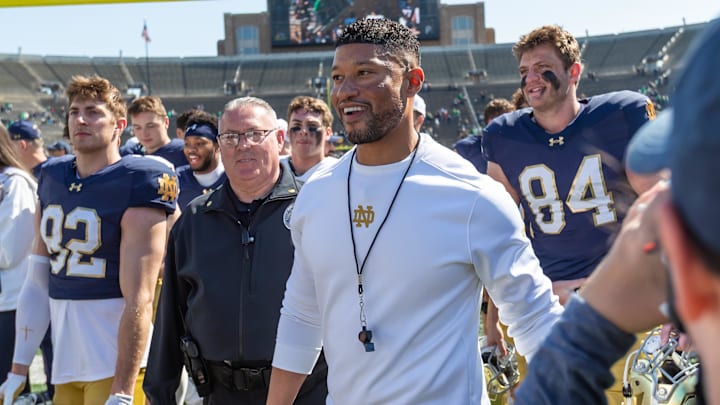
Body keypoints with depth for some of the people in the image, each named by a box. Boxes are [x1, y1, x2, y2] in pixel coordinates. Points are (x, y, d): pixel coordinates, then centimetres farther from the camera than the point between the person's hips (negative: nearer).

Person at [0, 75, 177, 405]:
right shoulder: (52, 179, 10)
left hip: (117, 366, -6)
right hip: (65, 367, 6)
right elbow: (37, 284, 10)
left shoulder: (136, 185, -10)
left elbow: (139, 301, -16)